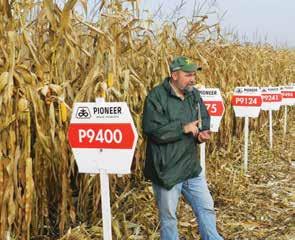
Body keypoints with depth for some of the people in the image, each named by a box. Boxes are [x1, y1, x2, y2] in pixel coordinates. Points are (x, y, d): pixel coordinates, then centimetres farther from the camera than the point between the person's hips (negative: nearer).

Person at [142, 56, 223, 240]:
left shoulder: (194, 94, 6)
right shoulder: (156, 97, -16)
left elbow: (205, 120, 14)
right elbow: (151, 129, -26)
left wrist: (204, 133, -9)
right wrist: (183, 128, -24)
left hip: (192, 168, 6)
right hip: (167, 170, -6)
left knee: (207, 208, 15)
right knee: (168, 216, 11)